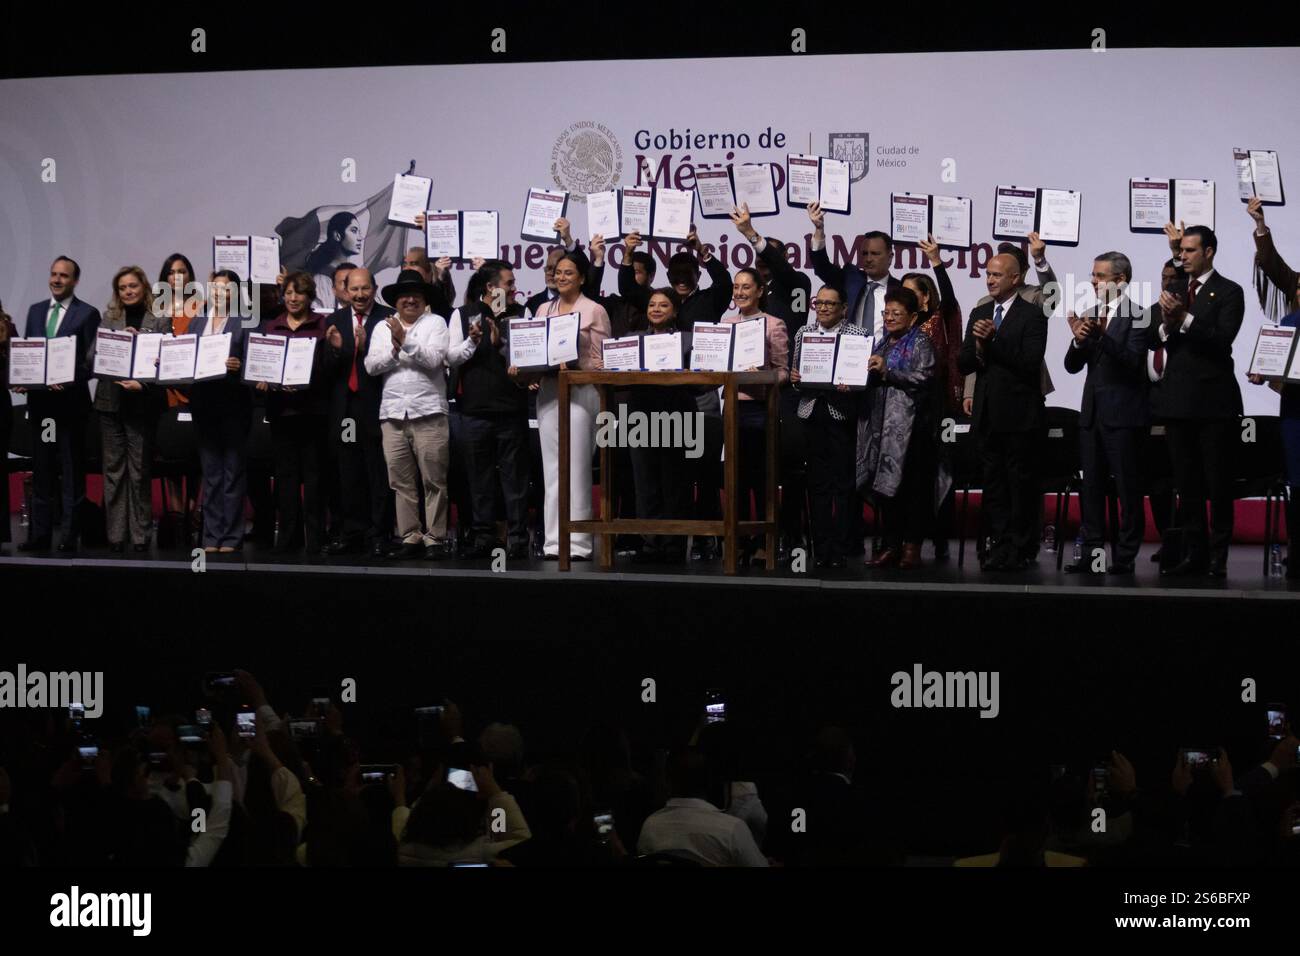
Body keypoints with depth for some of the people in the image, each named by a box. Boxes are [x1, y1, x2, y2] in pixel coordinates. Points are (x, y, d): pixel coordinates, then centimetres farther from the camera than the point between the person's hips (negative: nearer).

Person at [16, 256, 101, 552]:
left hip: (70, 401, -5)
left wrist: (69, 381, -22)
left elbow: (91, 360, -7)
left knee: (72, 470, 0)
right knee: (41, 471, 8)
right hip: (40, 400, 5)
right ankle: (39, 534, 12)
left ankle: (69, 536, 3)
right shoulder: (35, 311, 14)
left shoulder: (87, 314, -3)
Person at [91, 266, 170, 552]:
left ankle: (140, 534, 5)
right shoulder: (109, 319, 10)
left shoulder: (160, 320, 1)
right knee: (113, 469, 4)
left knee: (140, 470, 0)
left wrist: (143, 384, -18)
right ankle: (115, 533, 7)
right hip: (110, 401, 3)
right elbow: (92, 356, 5)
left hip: (143, 403, -3)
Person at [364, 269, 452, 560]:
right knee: (401, 481, 5)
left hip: (428, 412, -3)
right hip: (392, 413, 4)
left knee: (434, 480, -3)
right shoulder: (383, 327, 15)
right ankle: (409, 537, 10)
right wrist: (394, 349, -7)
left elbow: (434, 359, -8)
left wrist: (405, 341, -13)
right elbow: (371, 366, 6)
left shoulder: (435, 323, 5)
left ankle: (435, 538, 1)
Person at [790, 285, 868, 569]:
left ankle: (840, 550, 3)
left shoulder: (857, 334, 1)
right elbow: (796, 370, 16)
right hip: (812, 413, 3)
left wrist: (851, 385, -20)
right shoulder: (803, 333, 13)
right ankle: (821, 549, 10)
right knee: (817, 483, 5)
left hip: (842, 414, -3)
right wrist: (794, 377, -6)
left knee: (843, 483, -1)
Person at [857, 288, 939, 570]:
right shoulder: (883, 343, 21)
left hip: (910, 425, -7)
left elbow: (925, 377, -13)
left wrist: (887, 372, -16)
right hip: (881, 423, 7)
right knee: (885, 484, 5)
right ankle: (891, 545, 9)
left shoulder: (920, 342, 0)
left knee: (912, 485, -7)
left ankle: (912, 546, -3)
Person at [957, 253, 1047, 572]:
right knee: (993, 483, 9)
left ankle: (1019, 549, 3)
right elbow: (963, 364, 9)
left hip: (1019, 414, -6)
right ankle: (1001, 544, 15)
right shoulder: (979, 314, 13)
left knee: (1020, 482, -1)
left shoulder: (1032, 316, -6)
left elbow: (1030, 363, -17)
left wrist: (993, 341, -18)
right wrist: (978, 349, -12)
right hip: (988, 412, 6)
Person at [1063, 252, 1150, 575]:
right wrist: (1078, 340, -11)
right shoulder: (1089, 315, 13)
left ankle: (1126, 556, 1)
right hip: (1092, 413, 7)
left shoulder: (1137, 316, -7)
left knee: (1128, 487, -2)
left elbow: (1132, 361, -19)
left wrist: (1104, 334, -31)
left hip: (1123, 415, -7)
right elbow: (1072, 366, 9)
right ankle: (1092, 553, 11)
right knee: (1091, 485, 7)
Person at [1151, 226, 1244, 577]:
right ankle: (1195, 553, 12)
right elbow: (1151, 339, 6)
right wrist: (1166, 324, -14)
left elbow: (1222, 339, -16)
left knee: (1218, 482, -1)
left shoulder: (1228, 292, -2)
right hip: (1178, 399, 5)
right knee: (1186, 483, 7)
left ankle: (1219, 556, 2)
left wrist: (1185, 318, -22)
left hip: (1213, 400, -5)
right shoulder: (1173, 291, 13)